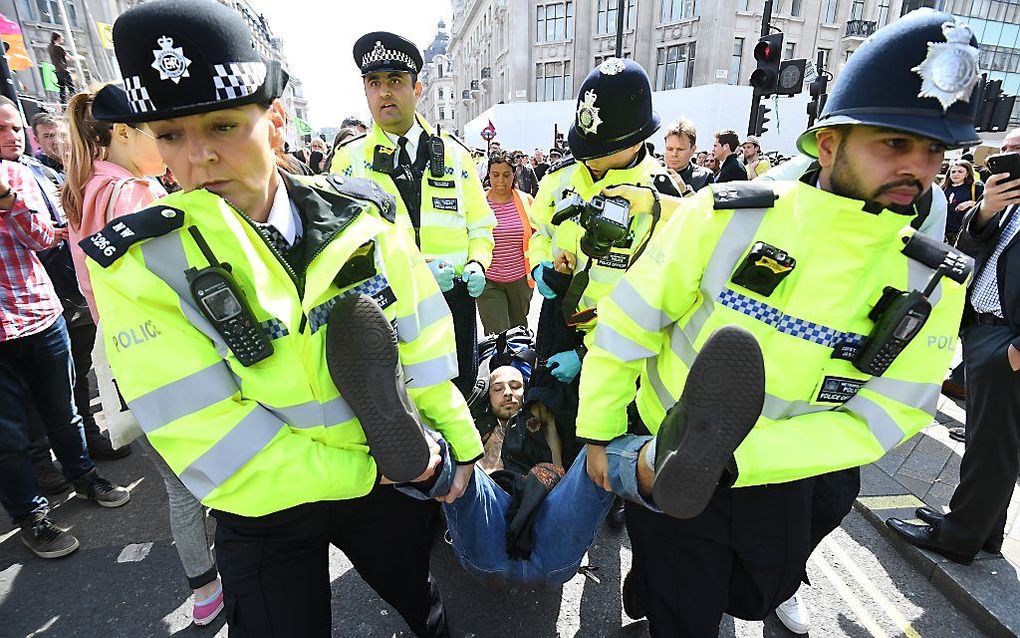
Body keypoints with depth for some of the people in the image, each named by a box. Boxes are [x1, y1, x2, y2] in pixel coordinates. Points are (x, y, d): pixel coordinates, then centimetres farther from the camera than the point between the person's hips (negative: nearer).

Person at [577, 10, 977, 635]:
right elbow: (627, 323, -14)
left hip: (779, 485, 4)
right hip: (670, 471, -3)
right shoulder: (726, 215, -20)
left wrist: (728, 460, -28)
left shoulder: (934, 282, -8)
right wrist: (599, 434, -6)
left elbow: (877, 422, -14)